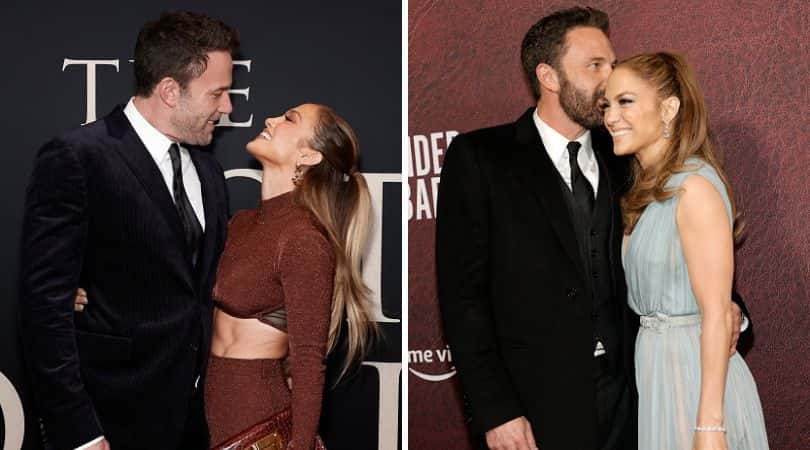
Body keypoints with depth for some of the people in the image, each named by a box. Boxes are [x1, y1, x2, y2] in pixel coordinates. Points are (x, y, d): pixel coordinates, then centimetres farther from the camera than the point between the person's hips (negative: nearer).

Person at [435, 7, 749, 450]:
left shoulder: (619, 158, 8)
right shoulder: (478, 158, -5)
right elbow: (463, 293, -9)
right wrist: (495, 412, -14)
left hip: (624, 397, 4)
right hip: (536, 409, -4)